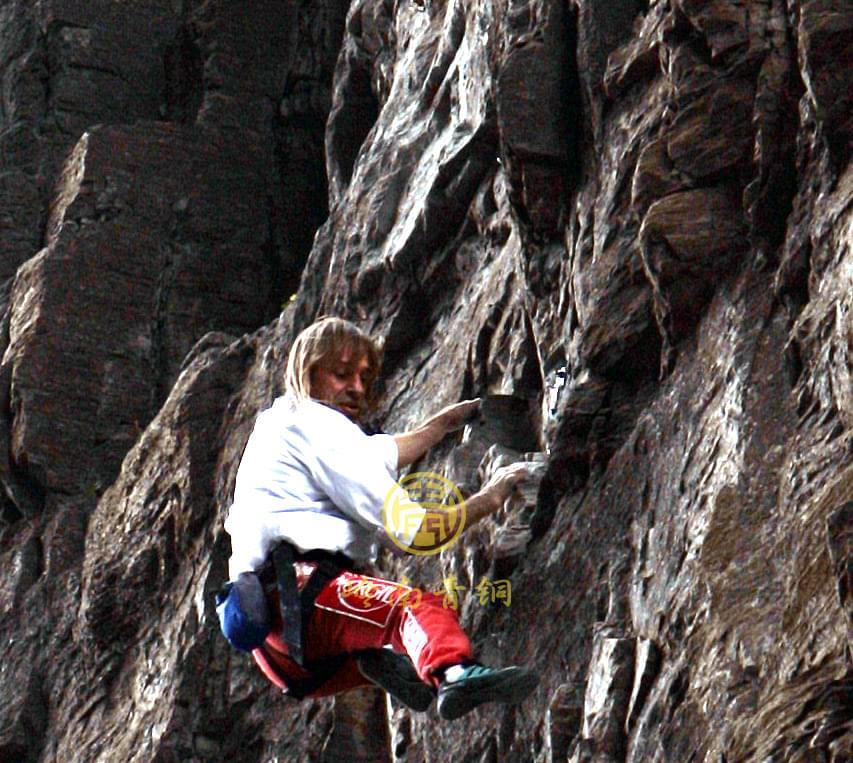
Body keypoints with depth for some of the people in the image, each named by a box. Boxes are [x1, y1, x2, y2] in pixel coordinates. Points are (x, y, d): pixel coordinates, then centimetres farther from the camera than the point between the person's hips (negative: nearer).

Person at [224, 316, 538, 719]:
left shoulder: (282, 418, 32)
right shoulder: (318, 423, 1)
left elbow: (381, 454, 53)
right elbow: (412, 532, -6)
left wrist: (444, 422, 60)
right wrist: (487, 500, 5)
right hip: (297, 590, -10)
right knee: (420, 607, -35)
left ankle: (384, 657, -10)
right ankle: (453, 674, -69)